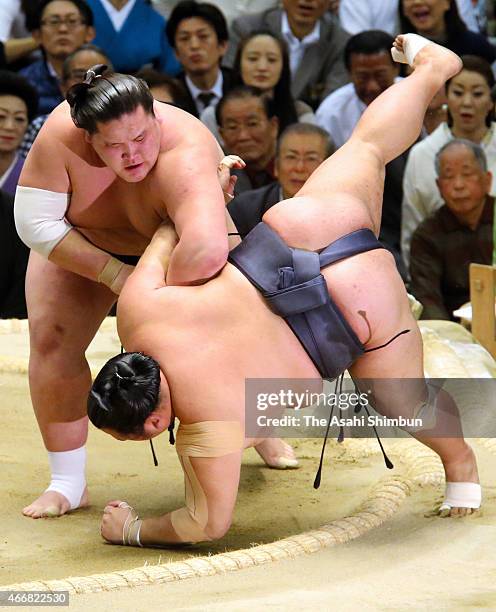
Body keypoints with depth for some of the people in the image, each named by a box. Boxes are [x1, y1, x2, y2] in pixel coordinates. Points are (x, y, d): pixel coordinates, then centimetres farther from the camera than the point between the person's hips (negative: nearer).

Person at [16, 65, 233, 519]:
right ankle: (67, 483, 0)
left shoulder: (185, 154, -46)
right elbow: (36, 224, -28)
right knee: (52, 340, -10)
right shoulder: (61, 134, -37)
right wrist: (113, 273, -33)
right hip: (80, 245, 2)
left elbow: (207, 251, -63)